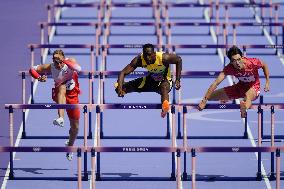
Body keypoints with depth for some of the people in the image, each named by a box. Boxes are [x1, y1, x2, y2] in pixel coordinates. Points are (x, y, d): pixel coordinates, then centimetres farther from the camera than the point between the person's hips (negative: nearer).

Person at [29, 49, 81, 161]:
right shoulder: (49, 68, -15)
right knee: (62, 88, -39)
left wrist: (65, 61, -50)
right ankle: (61, 118, -55)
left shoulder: (70, 62, -18)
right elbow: (33, 69, -6)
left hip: (72, 95, 1)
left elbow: (78, 69, -40)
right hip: (60, 96, -1)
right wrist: (39, 77, -25)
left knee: (75, 127, 7)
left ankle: (70, 147, 37)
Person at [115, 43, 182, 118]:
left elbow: (179, 60, -13)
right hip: (150, 78, 4)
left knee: (164, 88, -44)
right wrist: (120, 88, -41)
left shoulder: (164, 58, -31)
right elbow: (123, 72, -24)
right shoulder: (139, 60, -25)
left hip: (164, 80, -4)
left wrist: (177, 80, -15)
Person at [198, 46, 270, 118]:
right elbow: (216, 83, -28)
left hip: (254, 87, -4)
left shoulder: (252, 63, -29)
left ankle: (244, 107, -72)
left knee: (247, 96, -41)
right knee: (210, 96, 3)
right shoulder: (229, 68, -24)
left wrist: (267, 82, -11)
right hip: (241, 86, 4)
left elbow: (264, 65, -6)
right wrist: (204, 100, -35)